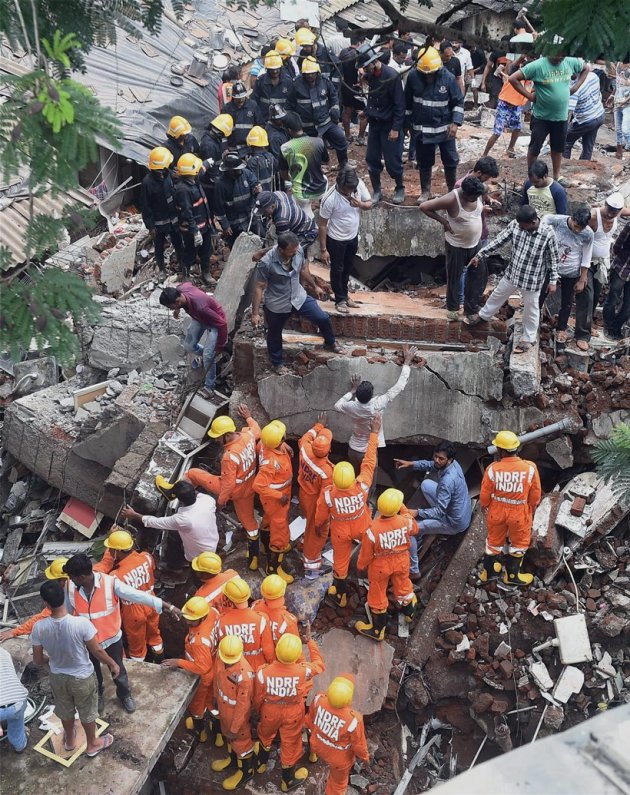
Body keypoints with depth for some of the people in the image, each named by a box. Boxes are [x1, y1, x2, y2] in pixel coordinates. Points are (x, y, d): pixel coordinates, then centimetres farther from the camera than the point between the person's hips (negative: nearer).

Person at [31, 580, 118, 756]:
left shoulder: (39, 628, -25)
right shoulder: (82, 623, -33)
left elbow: (38, 660, -10)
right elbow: (97, 651, -21)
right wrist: (113, 664, -2)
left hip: (57, 677, 2)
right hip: (82, 678, -2)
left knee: (65, 710, 31)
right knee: (87, 713, 25)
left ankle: (70, 740, 56)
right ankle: (92, 744, 48)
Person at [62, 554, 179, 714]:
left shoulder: (110, 583, -31)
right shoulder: (71, 587, -20)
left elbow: (138, 595, -28)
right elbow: (66, 612, -2)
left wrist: (168, 606, -28)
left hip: (111, 638, -2)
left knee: (117, 669, 21)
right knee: (92, 671, 26)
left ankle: (125, 694, 50)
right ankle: (97, 695, 57)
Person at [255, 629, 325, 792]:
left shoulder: (263, 673, -33)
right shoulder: (302, 671, -34)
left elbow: (258, 698, -14)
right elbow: (320, 665, -10)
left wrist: (259, 711, 9)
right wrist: (310, 641, -3)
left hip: (270, 712, 1)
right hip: (293, 714, 0)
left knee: (265, 735, 32)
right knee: (290, 743, 24)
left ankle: (261, 763, 59)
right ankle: (287, 780, 47)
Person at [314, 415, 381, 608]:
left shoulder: (327, 493, -33)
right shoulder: (362, 486, -35)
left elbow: (321, 516, -13)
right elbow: (369, 462, -23)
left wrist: (319, 527, 10)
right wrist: (374, 433, -16)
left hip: (340, 533, 0)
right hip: (362, 528, 0)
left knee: (340, 561, 22)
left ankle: (340, 595, 41)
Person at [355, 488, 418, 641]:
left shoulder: (373, 529, -34)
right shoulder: (405, 521, -28)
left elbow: (366, 553, -19)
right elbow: (415, 529, -1)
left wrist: (360, 566, 2)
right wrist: (404, 510, 4)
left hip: (380, 565, -3)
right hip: (402, 561, 3)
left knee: (377, 595, 20)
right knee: (403, 586, 31)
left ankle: (378, 629, 39)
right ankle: (409, 612, 59)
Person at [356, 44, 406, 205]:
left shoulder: (392, 76, -17)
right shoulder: (369, 76, 2)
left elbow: (400, 104, -16)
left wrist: (395, 128, -18)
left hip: (389, 126, -6)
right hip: (374, 124, 6)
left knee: (392, 162, -1)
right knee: (372, 160, 7)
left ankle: (400, 189, 21)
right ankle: (377, 191, 20)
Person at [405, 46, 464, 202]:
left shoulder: (448, 78, -12)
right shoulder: (413, 76, -9)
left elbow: (459, 101, -4)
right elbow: (407, 101, 5)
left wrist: (456, 122, -13)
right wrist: (407, 121, 9)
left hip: (445, 128, -1)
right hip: (422, 129, 1)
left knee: (450, 161, 6)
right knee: (424, 162, 12)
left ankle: (452, 190, 24)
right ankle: (425, 191, 29)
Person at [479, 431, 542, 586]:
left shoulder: (493, 469, -22)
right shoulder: (530, 468, -21)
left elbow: (484, 495, -10)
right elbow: (535, 496, -9)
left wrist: (484, 508, 12)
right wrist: (531, 510, 11)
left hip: (497, 512, 1)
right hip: (520, 513, -1)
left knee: (494, 541, 24)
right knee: (518, 544, 23)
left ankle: (488, 572, 42)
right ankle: (511, 576, 38)